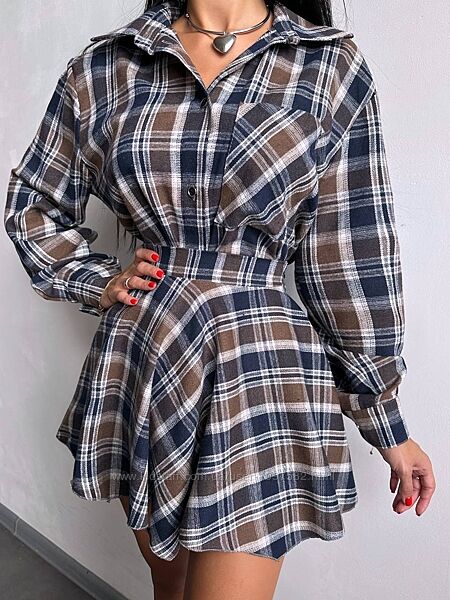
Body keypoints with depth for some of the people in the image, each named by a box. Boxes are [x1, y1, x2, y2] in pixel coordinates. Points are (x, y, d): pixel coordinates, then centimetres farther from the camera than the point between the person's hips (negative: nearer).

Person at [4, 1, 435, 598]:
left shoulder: (333, 65, 1)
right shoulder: (104, 67, 5)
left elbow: (353, 258, -1)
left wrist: (388, 422, 2)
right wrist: (97, 281, 1)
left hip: (262, 369, -2)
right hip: (137, 365, 3)